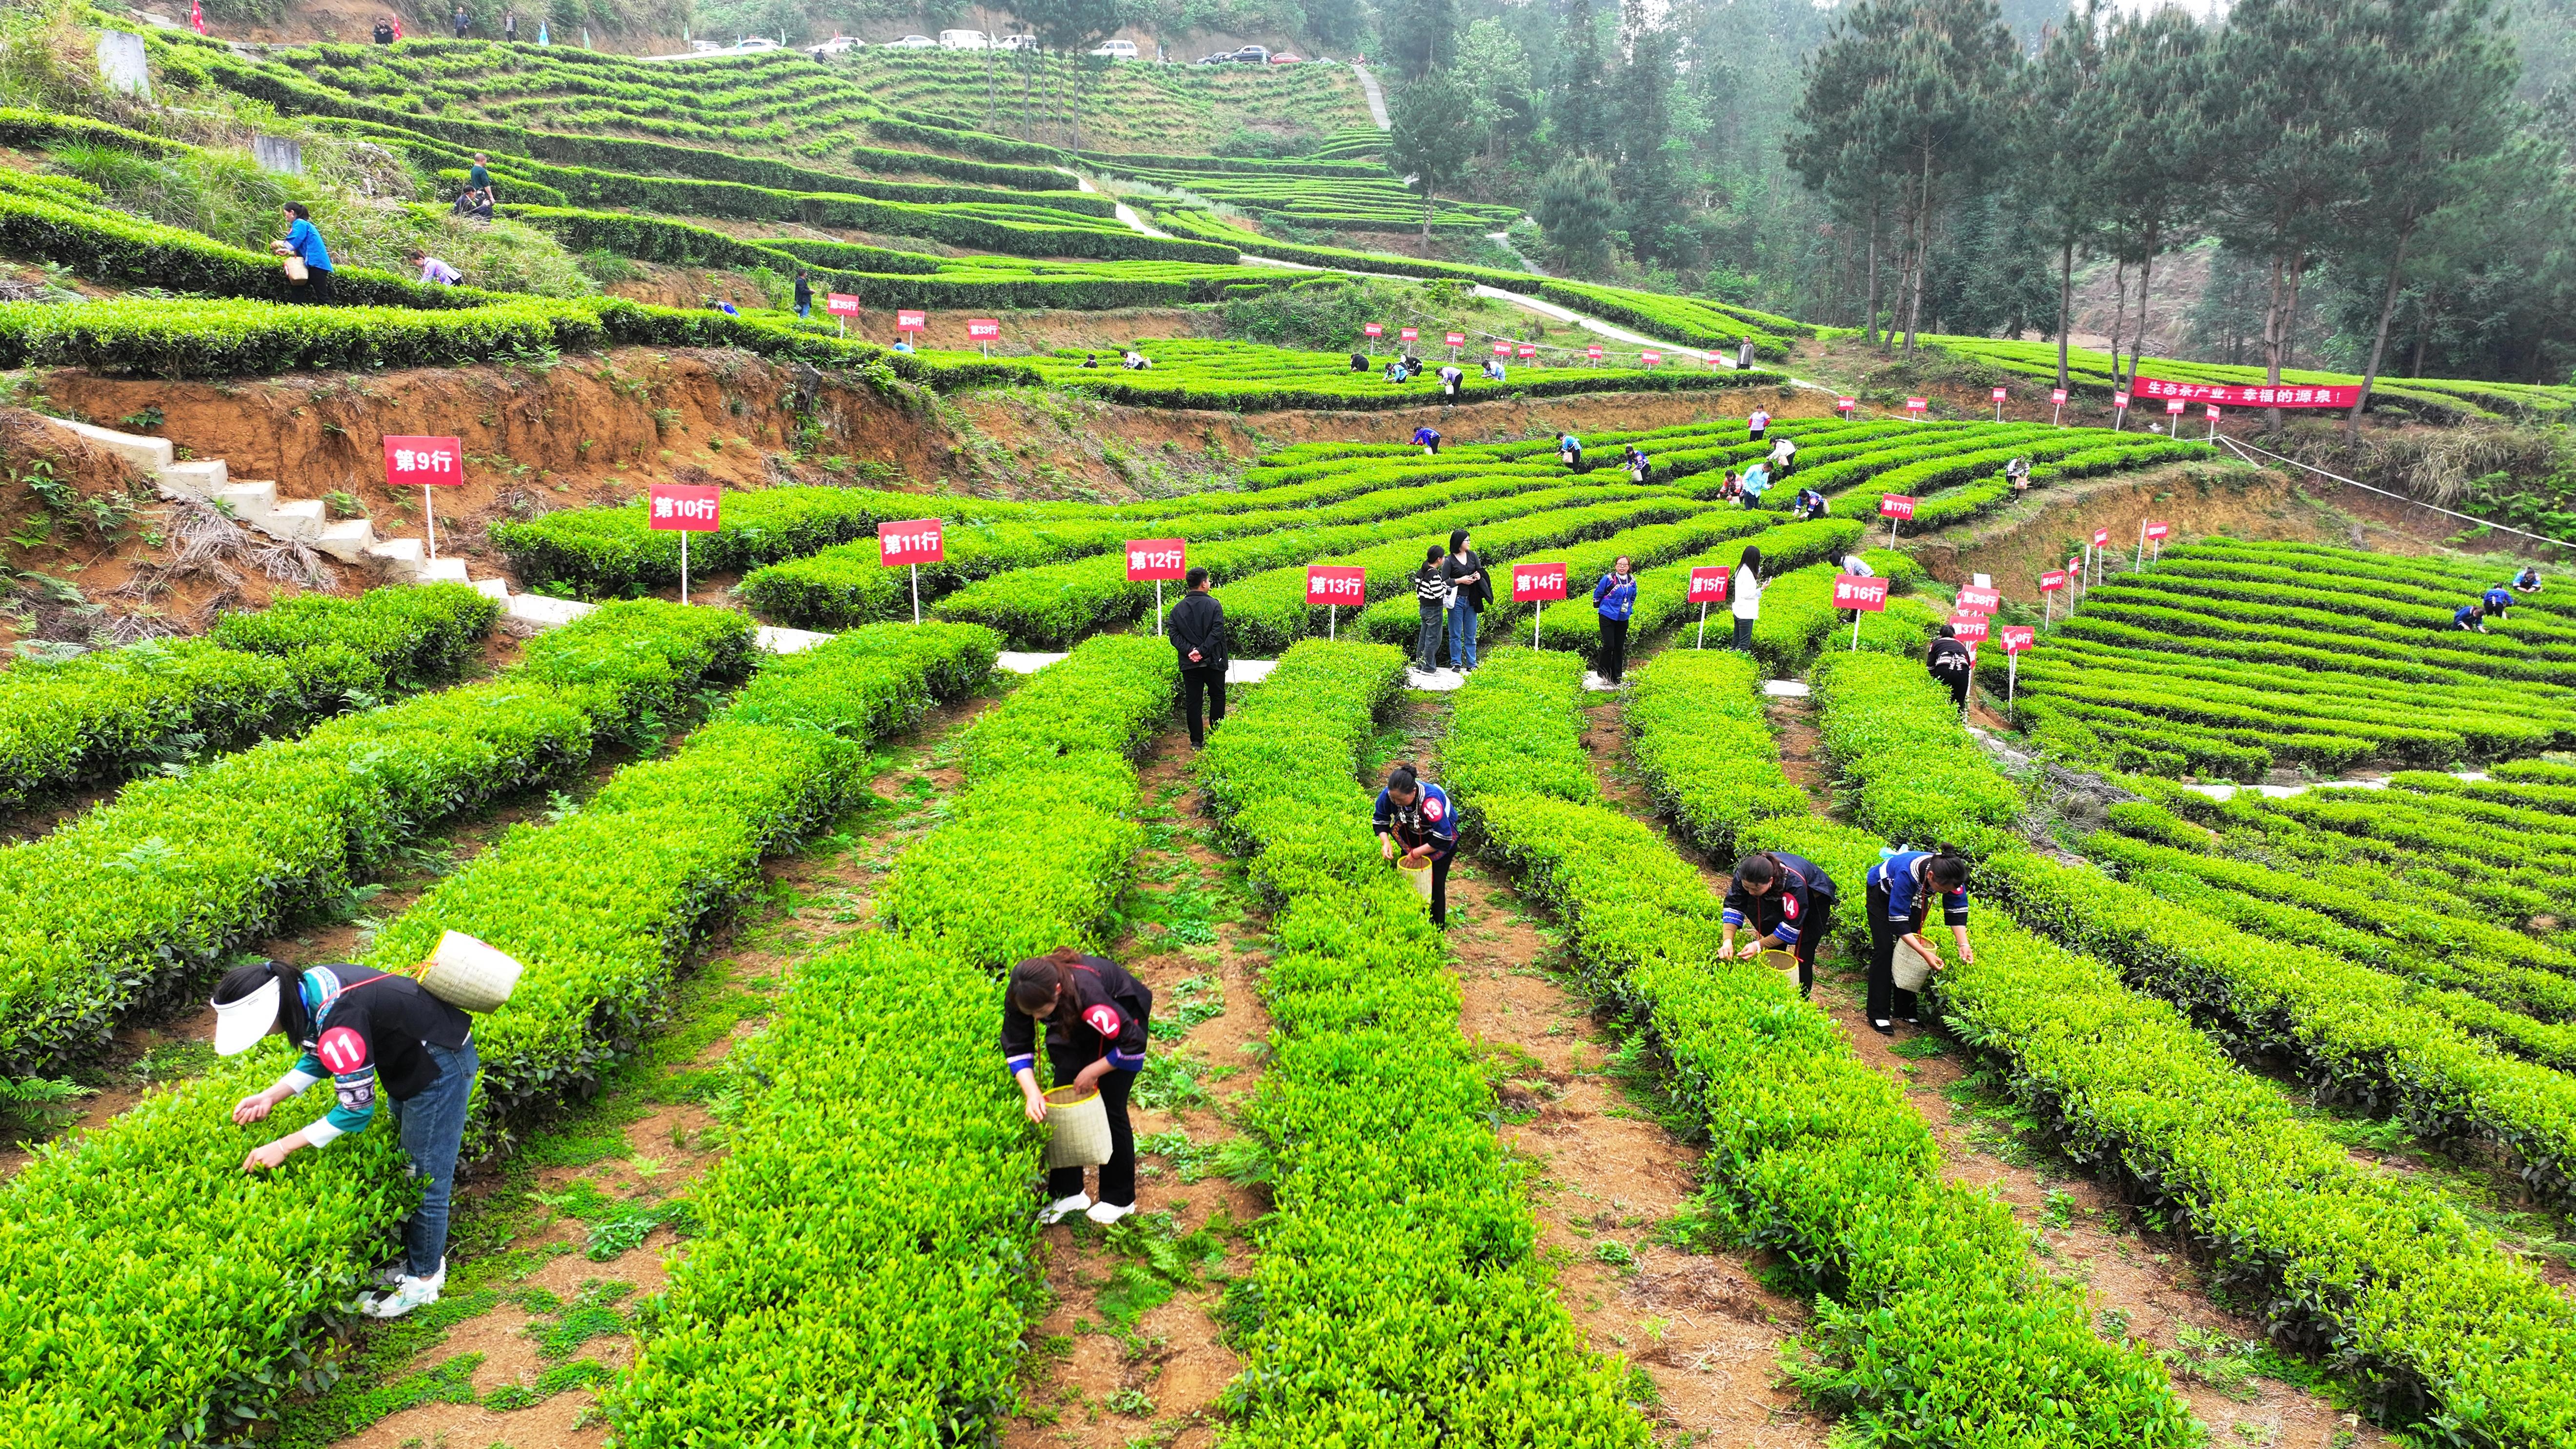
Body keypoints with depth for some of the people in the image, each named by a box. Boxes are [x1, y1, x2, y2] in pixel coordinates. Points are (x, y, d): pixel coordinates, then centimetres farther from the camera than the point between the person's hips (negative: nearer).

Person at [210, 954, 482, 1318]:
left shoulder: (338, 1021, -35)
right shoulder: (305, 989, -8)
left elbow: (357, 1110, -27)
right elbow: (317, 1059, 11)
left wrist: (283, 1147, -21)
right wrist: (270, 1096, -3)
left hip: (440, 1065, -10)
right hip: (408, 1061, 10)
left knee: (426, 1177, 2)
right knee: (406, 1167, 21)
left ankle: (423, 1281, 17)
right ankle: (415, 1260, 36)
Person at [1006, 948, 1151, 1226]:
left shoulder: (1088, 994, -44)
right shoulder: (1020, 996, -29)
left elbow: (1133, 1044, -31)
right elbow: (1017, 1048, -14)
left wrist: (1092, 1072, -23)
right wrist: (1032, 1093, -27)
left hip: (1123, 1018, -5)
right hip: (1076, 1025, 5)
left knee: (1110, 1107, -3)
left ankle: (1119, 1199, 14)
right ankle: (1068, 1193, 14)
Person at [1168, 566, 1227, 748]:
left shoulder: (1178, 608, 3)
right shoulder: (1214, 605, -8)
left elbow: (1174, 634, -5)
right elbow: (1217, 632, -17)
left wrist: (1189, 650, -11)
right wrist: (1202, 651, -17)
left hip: (1189, 664, 3)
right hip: (1213, 662, -2)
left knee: (1193, 701, 6)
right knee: (1217, 697, 15)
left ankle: (1197, 741, 7)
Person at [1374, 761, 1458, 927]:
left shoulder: (1431, 802, -44)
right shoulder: (1388, 795, -29)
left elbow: (1443, 840, -38)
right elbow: (1380, 820, -10)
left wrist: (1416, 854, -33)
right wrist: (1385, 842, -28)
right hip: (1412, 834, 5)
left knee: (1435, 884, -1)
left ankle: (1436, 929, 17)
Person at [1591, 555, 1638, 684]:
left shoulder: (1632, 581, 3)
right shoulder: (1608, 579, -13)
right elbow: (1597, 594, -1)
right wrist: (1597, 608, 7)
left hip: (1623, 619, 5)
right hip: (1608, 617, -5)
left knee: (1620, 647, 8)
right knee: (1609, 645, -11)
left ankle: (1616, 677, 17)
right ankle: (1603, 676, 1)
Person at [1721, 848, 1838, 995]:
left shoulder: (1795, 883, -44)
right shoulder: (1745, 874, -33)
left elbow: (1792, 927, -37)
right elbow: (1733, 906, -25)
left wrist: (1759, 945, -41)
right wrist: (1727, 940, -38)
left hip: (1814, 899, -5)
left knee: (1802, 957, -8)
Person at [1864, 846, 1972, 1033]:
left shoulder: (1950, 877, -31)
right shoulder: (1908, 874, -46)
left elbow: (1957, 911, -18)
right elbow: (1898, 920, -42)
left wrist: (1964, 945, -31)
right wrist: (1926, 953, -45)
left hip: (1914, 895, 5)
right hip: (1883, 892, -5)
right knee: (1884, 950, -11)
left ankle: (1904, 1010, 13)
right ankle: (1878, 1016, -6)